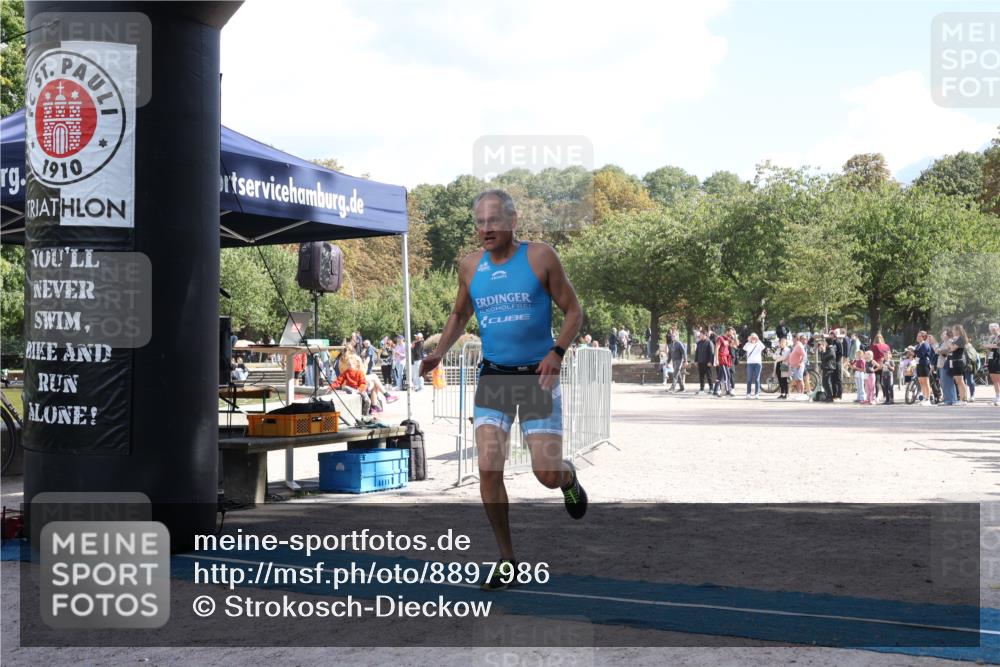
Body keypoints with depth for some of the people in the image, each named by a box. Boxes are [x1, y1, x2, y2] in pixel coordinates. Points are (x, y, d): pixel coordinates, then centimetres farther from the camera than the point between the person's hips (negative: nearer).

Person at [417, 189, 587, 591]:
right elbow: (459, 315, 20)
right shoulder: (470, 266, 5)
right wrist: (440, 352, 4)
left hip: (537, 376, -3)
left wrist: (557, 352, -17)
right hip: (493, 377, 3)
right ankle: (507, 561, 5)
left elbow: (573, 311, -2)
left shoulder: (540, 257, -6)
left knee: (547, 475, -7)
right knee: (488, 470, -9)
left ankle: (568, 477, 33)